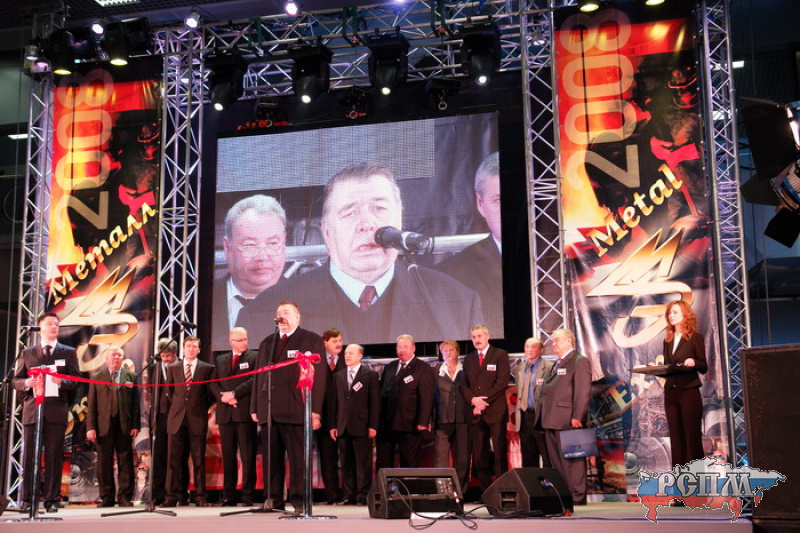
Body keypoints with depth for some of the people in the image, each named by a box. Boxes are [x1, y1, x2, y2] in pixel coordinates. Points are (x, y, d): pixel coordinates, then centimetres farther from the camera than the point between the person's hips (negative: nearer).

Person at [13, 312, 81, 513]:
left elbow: (76, 380, 5)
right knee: (30, 456, 0)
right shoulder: (27, 353, 15)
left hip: (56, 411, -1)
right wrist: (27, 383, -11)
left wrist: (61, 381, -16)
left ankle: (51, 499, 2)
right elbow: (16, 380, 12)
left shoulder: (68, 352, 11)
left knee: (54, 456, -2)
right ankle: (27, 499, 6)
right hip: (32, 410, 1)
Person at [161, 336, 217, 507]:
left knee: (199, 460, 0)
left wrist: (202, 409, 8)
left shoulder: (208, 369, 5)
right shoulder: (172, 368, 11)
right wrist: (176, 407, 13)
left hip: (197, 419, -2)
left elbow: (211, 394, 10)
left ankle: (201, 497, 4)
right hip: (177, 418, 2)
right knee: (174, 459, 1)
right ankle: (172, 496, 4)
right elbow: (169, 392, 17)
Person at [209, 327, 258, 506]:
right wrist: (223, 397, -7)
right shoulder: (221, 360, 19)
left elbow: (254, 380, -7)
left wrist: (234, 394, -11)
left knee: (248, 456, -4)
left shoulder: (254, 357, 5)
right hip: (225, 414, 4)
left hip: (245, 412, -4)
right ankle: (228, 495, 10)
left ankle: (247, 495, 0)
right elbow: (213, 383, 12)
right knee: (228, 456, 5)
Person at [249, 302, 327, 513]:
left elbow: (318, 376, -3)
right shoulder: (267, 343, 22)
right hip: (268, 411, 5)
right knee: (271, 460, 6)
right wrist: (255, 407, 12)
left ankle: (298, 502, -1)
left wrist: (315, 410, -10)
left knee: (298, 459, -5)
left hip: (296, 411, -5)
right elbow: (258, 377, 20)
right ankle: (274, 501, 11)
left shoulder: (312, 340, 5)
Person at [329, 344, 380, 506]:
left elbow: (375, 402, -2)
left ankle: (363, 496, 3)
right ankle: (349, 495, 12)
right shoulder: (338, 376, 15)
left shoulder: (370, 375, 3)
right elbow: (335, 402, 13)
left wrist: (373, 426, -8)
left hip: (361, 427, -4)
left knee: (363, 464, -2)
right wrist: (333, 425, 7)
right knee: (347, 464, 6)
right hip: (343, 427, 4)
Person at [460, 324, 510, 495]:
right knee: (479, 455, 2)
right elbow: (464, 384, 12)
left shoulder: (500, 355, 3)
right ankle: (485, 492, 6)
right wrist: (473, 399, -7)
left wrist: (484, 400, -11)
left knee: (499, 452, -6)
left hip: (496, 411, -4)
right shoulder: (468, 359, 17)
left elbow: (502, 382, -6)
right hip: (476, 413, 4)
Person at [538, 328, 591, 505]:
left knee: (570, 459, -6)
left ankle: (577, 496, -1)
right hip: (552, 420, 9)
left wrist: (577, 416, -20)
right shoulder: (557, 363, 23)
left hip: (567, 420, -9)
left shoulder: (579, 361, -5)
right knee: (556, 460, 12)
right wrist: (544, 417, 14)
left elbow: (583, 391, -13)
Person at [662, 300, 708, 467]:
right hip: (671, 391, 5)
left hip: (689, 391, -5)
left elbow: (703, 367, -2)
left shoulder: (695, 338, 0)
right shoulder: (668, 340, 15)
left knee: (692, 435, -4)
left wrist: (693, 363, -22)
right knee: (676, 436, 6)